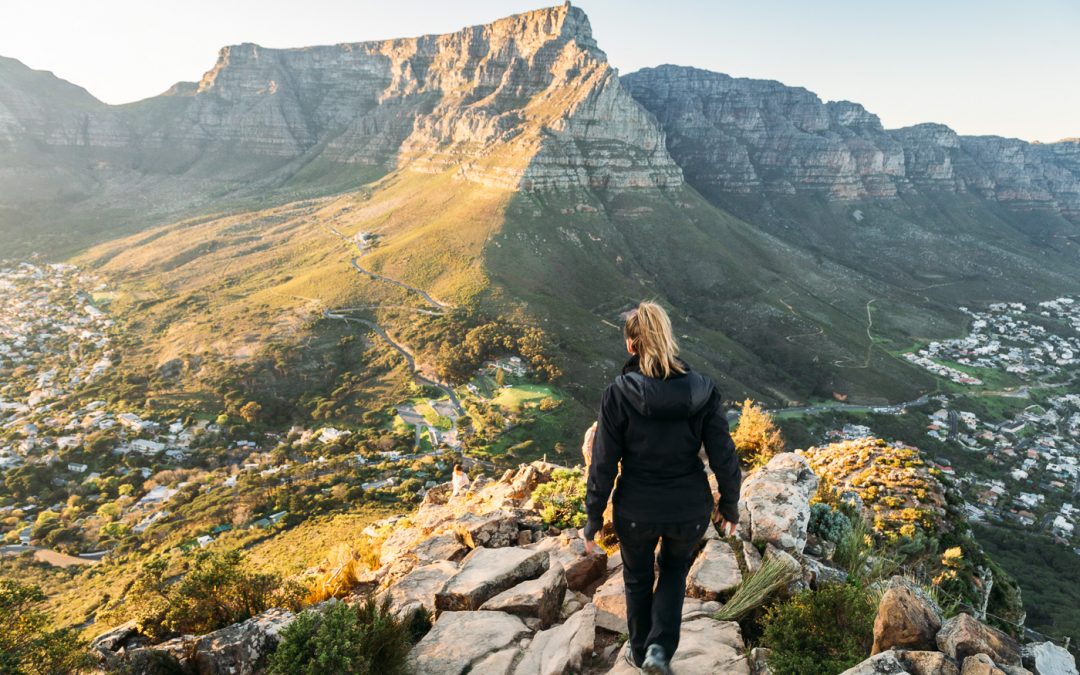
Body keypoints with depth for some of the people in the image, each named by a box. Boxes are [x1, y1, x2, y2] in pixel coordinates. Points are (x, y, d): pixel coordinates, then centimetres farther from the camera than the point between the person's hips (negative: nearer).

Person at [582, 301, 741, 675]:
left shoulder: (618, 393, -17)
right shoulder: (702, 389, -12)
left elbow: (603, 465, -13)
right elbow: (724, 457, -7)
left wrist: (593, 519, -1)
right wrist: (729, 506, 9)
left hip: (636, 511, -1)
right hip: (690, 510, 1)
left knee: (637, 579, 27)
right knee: (675, 570, 30)